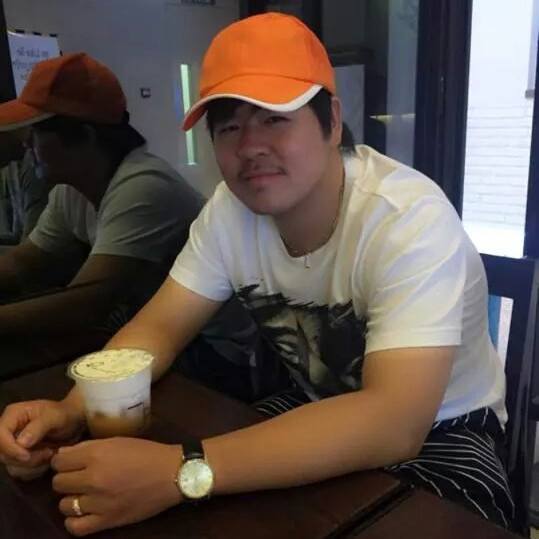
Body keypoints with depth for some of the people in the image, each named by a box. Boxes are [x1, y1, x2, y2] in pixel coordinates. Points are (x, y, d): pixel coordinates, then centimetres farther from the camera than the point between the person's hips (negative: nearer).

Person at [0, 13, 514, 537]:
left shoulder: (409, 218, -30)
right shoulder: (231, 208, -12)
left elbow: (394, 424, -37)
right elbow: (158, 328, -7)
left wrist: (183, 472, -43)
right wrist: (72, 410, -26)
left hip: (440, 431, -3)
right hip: (321, 409, 4)